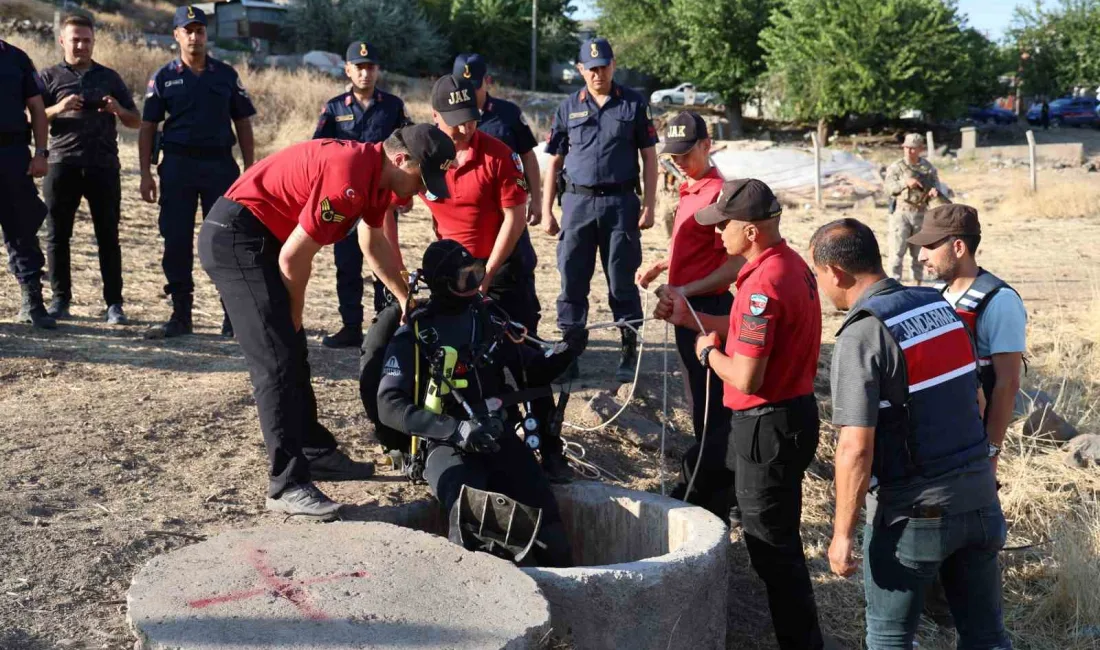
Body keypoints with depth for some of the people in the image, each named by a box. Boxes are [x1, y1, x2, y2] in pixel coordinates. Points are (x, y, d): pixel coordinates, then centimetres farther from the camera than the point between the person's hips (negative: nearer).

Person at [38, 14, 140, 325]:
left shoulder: (110, 77, 15)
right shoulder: (50, 76, 11)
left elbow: (136, 121, 15)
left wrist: (119, 110, -6)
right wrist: (58, 109, -14)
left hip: (103, 165, 0)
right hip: (63, 163, 0)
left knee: (108, 236, -1)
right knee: (57, 234, 1)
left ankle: (114, 303, 0)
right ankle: (60, 299, 11)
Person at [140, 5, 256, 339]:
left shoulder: (226, 75, 8)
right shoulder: (164, 78, 7)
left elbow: (243, 124, 9)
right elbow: (147, 127, 7)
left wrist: (249, 170, 3)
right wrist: (146, 173, -1)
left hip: (221, 164, 0)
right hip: (178, 165, 0)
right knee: (176, 241, 2)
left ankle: (234, 317, 5)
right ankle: (180, 315, 12)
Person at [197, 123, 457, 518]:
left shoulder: (377, 174, 6)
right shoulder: (349, 178, -25)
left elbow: (374, 245, 23)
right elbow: (293, 257, -21)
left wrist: (407, 299, 27)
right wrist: (295, 313, -4)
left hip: (262, 239, 11)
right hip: (234, 237, -11)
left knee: (292, 353, 16)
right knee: (277, 362, -13)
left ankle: (316, 454, 27)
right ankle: (287, 485, -11)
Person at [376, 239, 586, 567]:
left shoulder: (489, 318, 14)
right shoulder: (414, 336, 1)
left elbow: (534, 374, 22)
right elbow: (390, 406, -9)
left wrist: (564, 353, -1)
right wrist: (456, 429, -22)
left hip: (500, 437, 3)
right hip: (447, 445, -3)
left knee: (544, 513, -19)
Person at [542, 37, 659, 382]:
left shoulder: (634, 104, 4)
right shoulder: (568, 107, 8)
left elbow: (649, 157, 4)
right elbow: (554, 162, 10)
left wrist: (649, 205, -3)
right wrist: (546, 210, 4)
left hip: (621, 202, -2)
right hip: (577, 202, 2)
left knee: (622, 282, 3)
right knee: (572, 281, 4)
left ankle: (629, 354, 13)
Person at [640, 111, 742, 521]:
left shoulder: (717, 193, -16)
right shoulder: (690, 190, 13)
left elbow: (735, 265, -20)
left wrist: (686, 291, -25)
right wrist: (662, 266, 11)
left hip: (706, 309, -10)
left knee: (709, 408, -3)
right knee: (703, 405, 17)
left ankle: (698, 495, 4)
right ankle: (721, 496, 28)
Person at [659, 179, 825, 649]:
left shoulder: (763, 283, -25)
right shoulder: (791, 264, 7)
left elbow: (746, 378, -26)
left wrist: (707, 351, -8)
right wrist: (690, 318, 14)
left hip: (769, 425, -10)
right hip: (793, 413, 11)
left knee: (772, 545, 3)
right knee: (778, 537, 24)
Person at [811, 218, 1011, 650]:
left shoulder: (863, 335, -18)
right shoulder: (941, 306, 4)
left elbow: (856, 448, -21)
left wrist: (843, 532, -14)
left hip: (913, 514, -6)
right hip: (979, 500, 6)